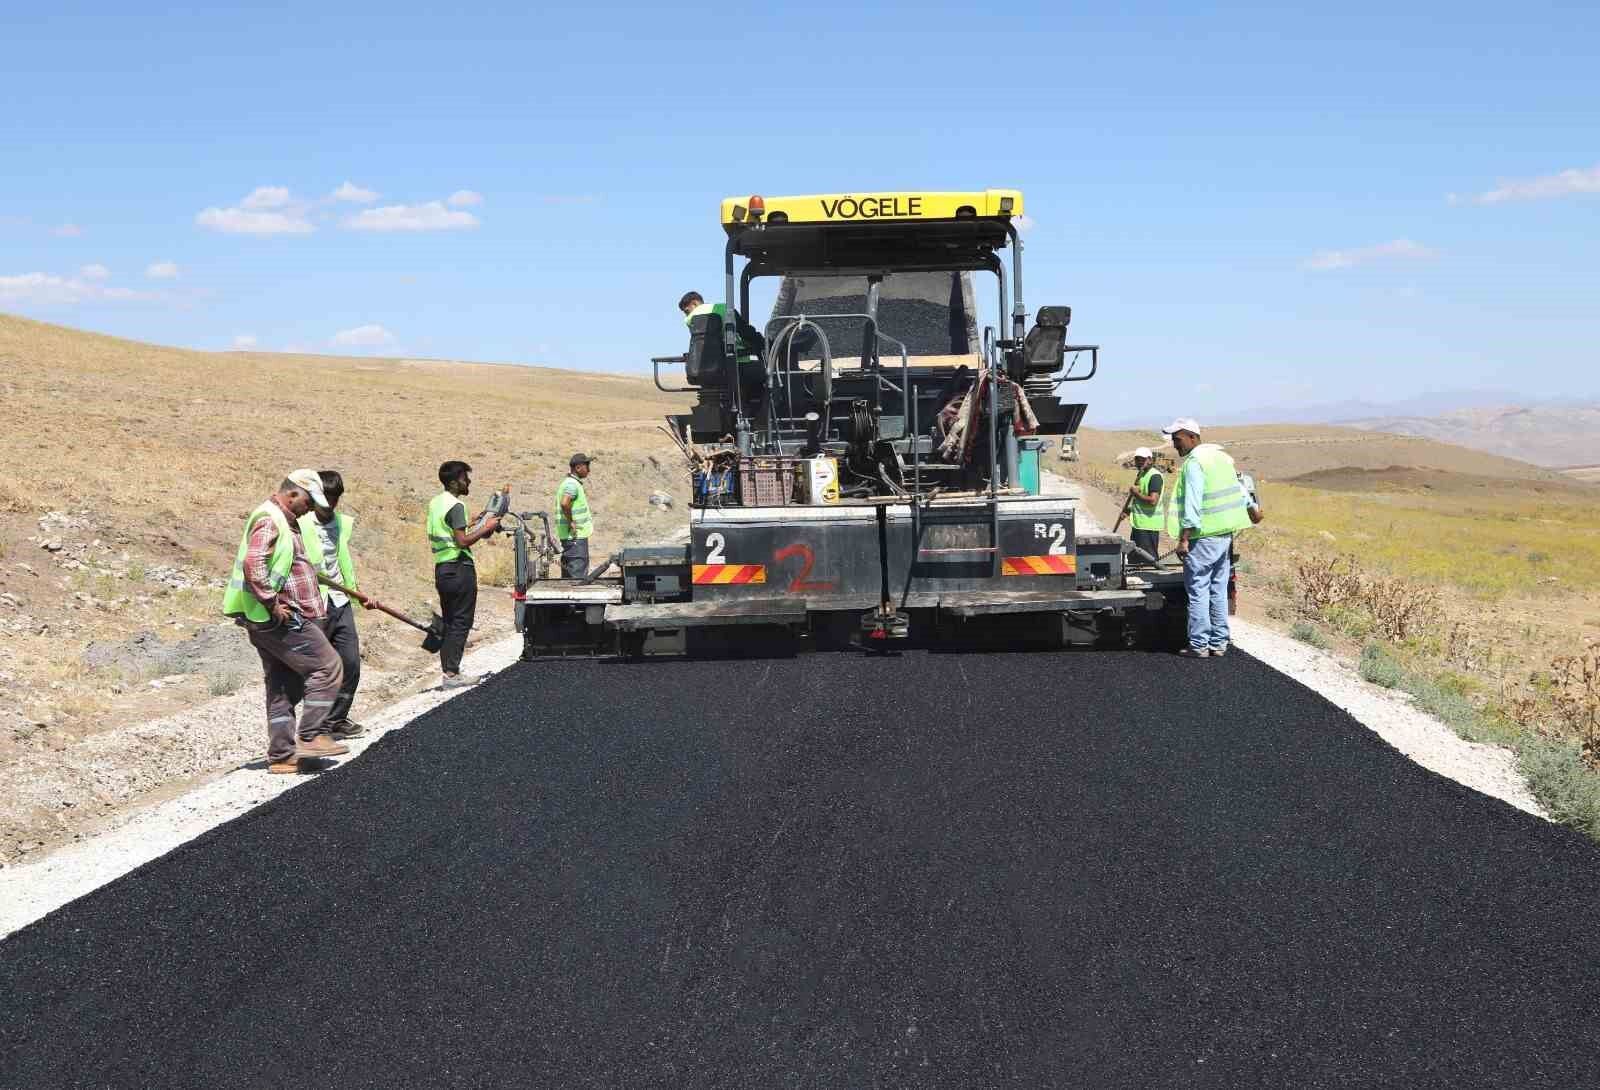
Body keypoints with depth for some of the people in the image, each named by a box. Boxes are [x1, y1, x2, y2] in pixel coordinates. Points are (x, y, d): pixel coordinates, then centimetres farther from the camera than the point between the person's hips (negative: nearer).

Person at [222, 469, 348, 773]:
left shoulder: (282, 521, 20)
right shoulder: (269, 520, -14)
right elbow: (253, 564, -27)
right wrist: (272, 604, -23)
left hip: (267, 622, 10)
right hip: (281, 619, -10)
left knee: (282, 688, 12)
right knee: (327, 666, -6)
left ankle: (281, 755, 15)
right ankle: (311, 737, -6)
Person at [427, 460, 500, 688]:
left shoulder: (435, 503, 12)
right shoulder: (456, 506, -16)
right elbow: (462, 541, -23)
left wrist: (477, 527, 18)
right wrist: (486, 528, -12)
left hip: (441, 568, 9)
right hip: (459, 568, -9)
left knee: (449, 622, 13)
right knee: (461, 622, -4)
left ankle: (448, 671, 14)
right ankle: (451, 674, -6)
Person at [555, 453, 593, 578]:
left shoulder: (572, 483, 17)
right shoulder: (572, 484, -15)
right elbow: (564, 503, -32)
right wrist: (571, 522, -22)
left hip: (574, 535, 10)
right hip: (575, 536, -10)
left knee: (568, 575, 13)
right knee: (578, 574, -10)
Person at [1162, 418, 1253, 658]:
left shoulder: (1194, 463, -14)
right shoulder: (1221, 456, 13)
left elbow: (1192, 504, -20)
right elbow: (1238, 489, 24)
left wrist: (1184, 539, -20)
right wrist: (1252, 509, 41)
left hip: (1203, 537, -9)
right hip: (1225, 535, 9)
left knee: (1198, 592, -3)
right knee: (1218, 591, 12)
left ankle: (1199, 645, -1)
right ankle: (1219, 643, 16)